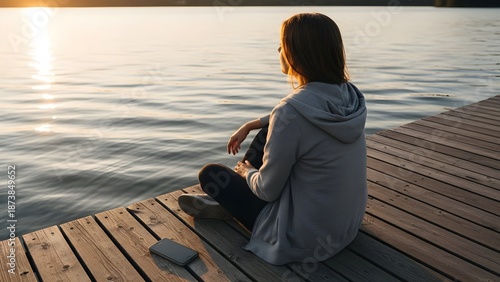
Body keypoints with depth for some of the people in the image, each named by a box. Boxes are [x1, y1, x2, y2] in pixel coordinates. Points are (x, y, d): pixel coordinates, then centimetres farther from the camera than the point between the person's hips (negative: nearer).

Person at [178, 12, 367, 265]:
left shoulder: (291, 110, -28)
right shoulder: (349, 95, -5)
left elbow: (267, 190, -18)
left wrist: (248, 172, 4)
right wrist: (251, 125, 16)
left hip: (306, 238, -7)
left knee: (210, 174, 4)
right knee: (269, 132, 17)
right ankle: (227, 198, 33)